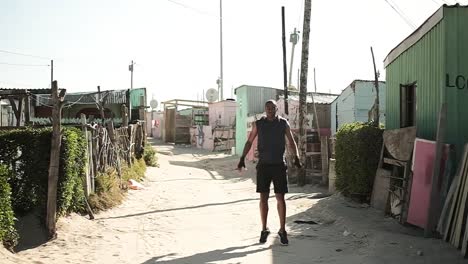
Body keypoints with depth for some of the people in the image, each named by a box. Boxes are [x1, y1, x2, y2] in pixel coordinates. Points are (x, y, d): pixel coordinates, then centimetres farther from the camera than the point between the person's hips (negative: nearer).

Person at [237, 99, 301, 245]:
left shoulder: (283, 123, 3)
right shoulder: (258, 124, 4)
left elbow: (291, 141, 8)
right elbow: (249, 142, 8)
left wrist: (296, 157, -6)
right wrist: (242, 158, -2)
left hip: (279, 165, 0)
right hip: (263, 165, 1)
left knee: (280, 198, -1)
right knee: (263, 198, 3)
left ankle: (282, 230, 10)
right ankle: (264, 229, 16)